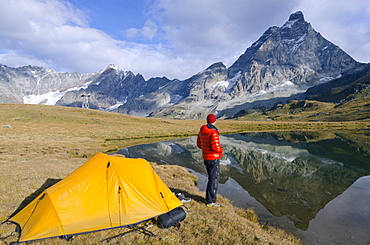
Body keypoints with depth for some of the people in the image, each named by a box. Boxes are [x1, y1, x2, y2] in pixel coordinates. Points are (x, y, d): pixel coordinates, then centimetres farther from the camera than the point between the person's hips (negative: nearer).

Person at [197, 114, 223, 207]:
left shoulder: (202, 131, 5)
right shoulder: (213, 133, -22)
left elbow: (199, 144, 13)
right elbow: (216, 147, -25)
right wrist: (221, 150, -4)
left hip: (206, 158, 9)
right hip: (213, 159, -9)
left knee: (211, 178, 21)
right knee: (214, 179, 2)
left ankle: (209, 197, 32)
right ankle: (211, 201, 10)